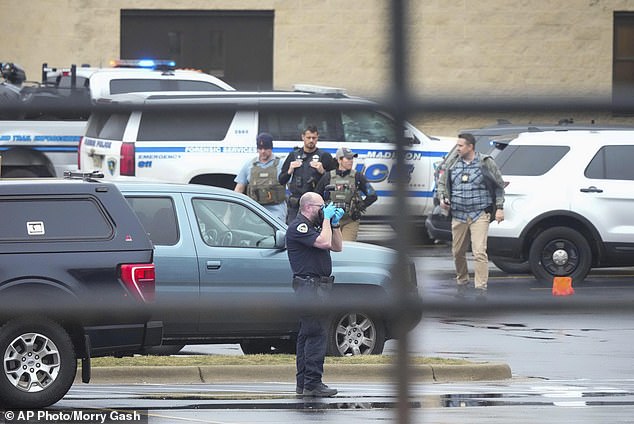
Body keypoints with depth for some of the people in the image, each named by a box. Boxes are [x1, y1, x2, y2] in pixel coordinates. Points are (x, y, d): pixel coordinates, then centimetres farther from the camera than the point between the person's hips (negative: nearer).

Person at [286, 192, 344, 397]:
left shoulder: (314, 226, 21)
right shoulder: (298, 227, -11)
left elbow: (337, 247, 21)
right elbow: (324, 242, -24)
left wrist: (335, 223, 10)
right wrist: (326, 219, -12)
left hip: (317, 286, 11)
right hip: (309, 285, -11)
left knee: (307, 335, 12)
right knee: (316, 334, -14)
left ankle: (303, 383, 15)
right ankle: (312, 384, -15)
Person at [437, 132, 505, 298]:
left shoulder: (486, 163, -2)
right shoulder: (453, 165, 9)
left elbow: (499, 185, 5)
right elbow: (442, 182, 23)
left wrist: (499, 208, 0)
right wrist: (442, 198, 5)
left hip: (479, 215, -5)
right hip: (458, 215, 5)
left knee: (479, 252, -15)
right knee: (458, 252, 10)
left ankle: (481, 288, -17)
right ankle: (462, 283, 30)